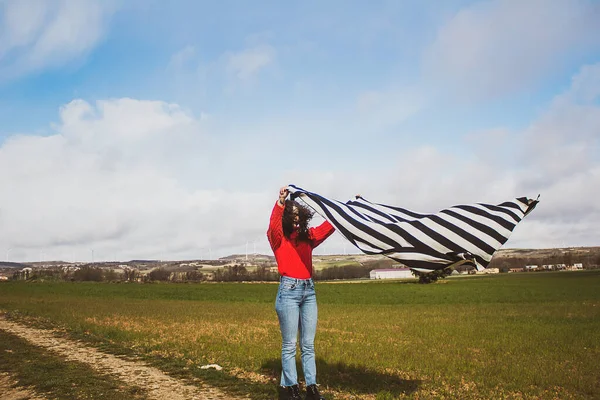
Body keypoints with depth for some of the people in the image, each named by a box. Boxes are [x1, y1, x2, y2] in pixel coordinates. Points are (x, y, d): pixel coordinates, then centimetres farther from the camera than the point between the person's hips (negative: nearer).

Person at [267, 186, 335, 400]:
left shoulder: (308, 236, 12)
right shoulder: (278, 238, -2)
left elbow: (330, 225, 13)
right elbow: (273, 225, -23)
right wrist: (280, 202, -35)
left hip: (309, 290, 5)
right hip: (289, 290, -5)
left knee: (308, 344, 8)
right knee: (289, 344, 0)